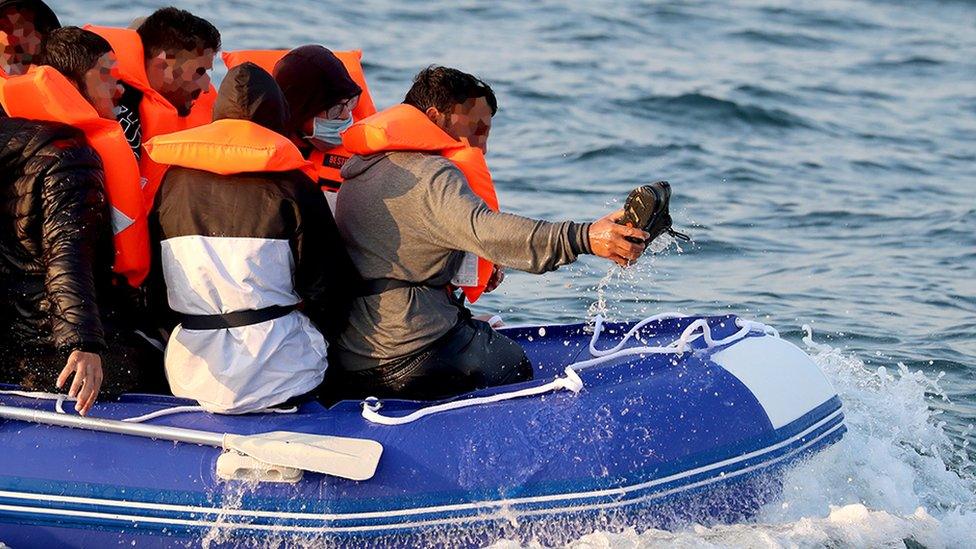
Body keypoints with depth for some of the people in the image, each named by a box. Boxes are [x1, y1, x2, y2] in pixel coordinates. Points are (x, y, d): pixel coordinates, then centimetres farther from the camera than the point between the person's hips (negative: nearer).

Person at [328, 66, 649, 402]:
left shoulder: (362, 168, 16)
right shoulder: (431, 176, -16)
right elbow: (486, 230, -35)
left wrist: (468, 270, 11)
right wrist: (584, 238, -45)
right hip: (410, 357, -9)